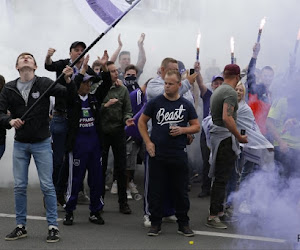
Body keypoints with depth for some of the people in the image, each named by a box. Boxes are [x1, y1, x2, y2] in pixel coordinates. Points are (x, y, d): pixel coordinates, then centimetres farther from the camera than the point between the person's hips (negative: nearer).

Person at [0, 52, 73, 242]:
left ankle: (53, 226, 7)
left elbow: (67, 94, -14)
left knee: (47, 185, -1)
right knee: (20, 186, 7)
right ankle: (21, 226, 18)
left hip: (42, 143, -3)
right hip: (20, 144, 3)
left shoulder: (44, 84, -5)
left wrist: (68, 80, -35)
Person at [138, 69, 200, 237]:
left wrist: (182, 130, -9)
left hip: (179, 155, 1)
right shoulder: (156, 102, 2)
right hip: (158, 155, 0)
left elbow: (197, 126, 11)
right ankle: (155, 223, 14)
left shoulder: (186, 105, 5)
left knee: (181, 191, 6)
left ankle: (183, 224, 17)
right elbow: (142, 122, 10)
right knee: (156, 191, 3)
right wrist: (148, 142, -1)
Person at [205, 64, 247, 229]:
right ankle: (213, 216, -8)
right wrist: (240, 137, -20)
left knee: (220, 177, 17)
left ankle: (218, 211, 25)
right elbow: (227, 118, -27)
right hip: (225, 137, -10)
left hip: (216, 135, 10)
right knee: (221, 179, -8)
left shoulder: (218, 91, 15)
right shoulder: (230, 92, -15)